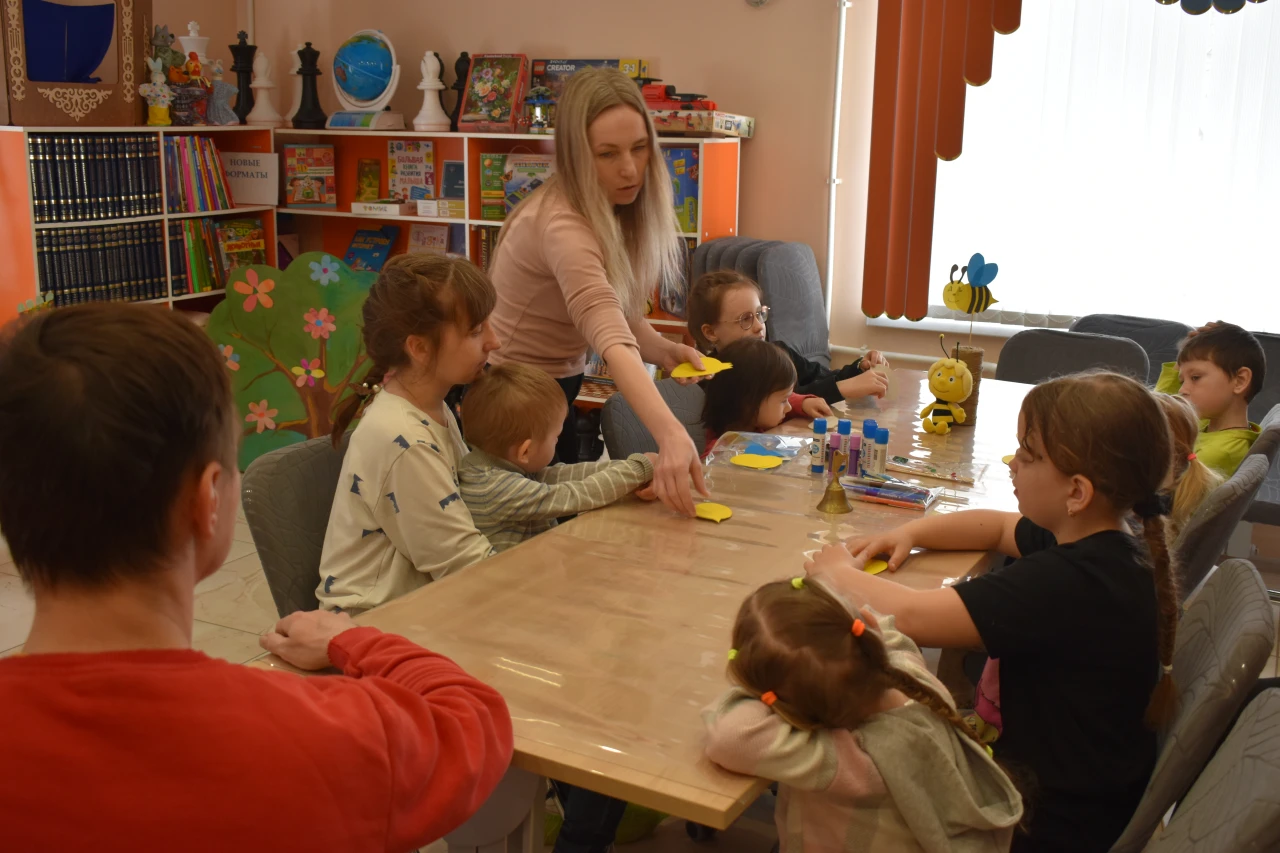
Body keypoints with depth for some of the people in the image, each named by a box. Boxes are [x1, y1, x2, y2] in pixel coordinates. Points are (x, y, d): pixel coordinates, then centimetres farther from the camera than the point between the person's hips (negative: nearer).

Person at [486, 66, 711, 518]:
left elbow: (616, 311, -2)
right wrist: (671, 435, -57)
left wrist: (665, 351, -22)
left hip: (553, 385, 8)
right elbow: (612, 340, -46)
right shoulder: (562, 225, -31)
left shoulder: (613, 211, -4)